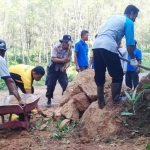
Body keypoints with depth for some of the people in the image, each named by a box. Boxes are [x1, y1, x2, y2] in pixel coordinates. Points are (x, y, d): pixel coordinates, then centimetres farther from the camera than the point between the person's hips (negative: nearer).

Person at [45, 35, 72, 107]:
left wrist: (65, 67, -29)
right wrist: (62, 60, -38)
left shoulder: (69, 50, -9)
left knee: (66, 84, -8)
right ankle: (49, 100, 16)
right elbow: (53, 59, -24)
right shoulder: (56, 47, -19)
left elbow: (68, 62, -8)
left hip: (62, 69, 3)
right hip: (53, 69, -3)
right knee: (50, 85, -2)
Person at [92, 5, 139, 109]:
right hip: (108, 47, -8)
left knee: (99, 76, 11)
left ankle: (101, 102, 17)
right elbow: (130, 43, 3)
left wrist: (117, 50, 42)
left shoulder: (114, 17, 31)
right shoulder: (129, 22, 8)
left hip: (96, 45, 8)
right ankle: (116, 99, 11)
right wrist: (133, 59, 14)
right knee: (118, 74, 7)